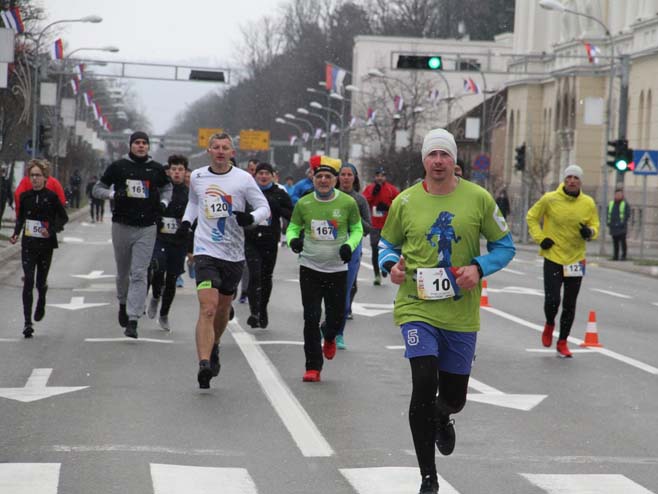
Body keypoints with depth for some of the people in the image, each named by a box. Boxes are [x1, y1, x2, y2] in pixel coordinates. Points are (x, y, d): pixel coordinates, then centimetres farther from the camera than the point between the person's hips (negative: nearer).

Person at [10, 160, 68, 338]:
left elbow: (63, 217, 1)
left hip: (46, 244, -1)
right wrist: (16, 234, 1)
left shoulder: (52, 196, -6)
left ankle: (41, 302, 44)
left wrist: (51, 231, -13)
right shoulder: (25, 196, 3)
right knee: (28, 282, -9)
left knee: (41, 282, 7)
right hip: (28, 244, 1)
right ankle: (27, 322, -11)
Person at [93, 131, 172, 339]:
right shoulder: (118, 166, 2)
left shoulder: (156, 169, 6)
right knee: (123, 271, 13)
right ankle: (123, 303, 41)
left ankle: (133, 320, -13)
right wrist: (113, 193, -13)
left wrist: (164, 202, 6)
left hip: (147, 228, 0)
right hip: (122, 226, 1)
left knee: (139, 274, -9)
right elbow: (97, 189, 6)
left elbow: (167, 187, 25)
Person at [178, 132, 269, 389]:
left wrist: (251, 218, -20)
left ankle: (214, 347, 45)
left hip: (234, 254, 1)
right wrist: (186, 221, 9)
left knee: (223, 308, 17)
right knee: (207, 309, -17)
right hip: (206, 251, -1)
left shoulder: (243, 178, -3)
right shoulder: (197, 176, 5)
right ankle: (204, 365, -25)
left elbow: (264, 207, 1)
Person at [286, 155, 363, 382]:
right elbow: (293, 227, 10)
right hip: (310, 268, 0)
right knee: (311, 318, -4)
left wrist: (350, 245, -12)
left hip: (337, 268, 0)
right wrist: (293, 240, -13)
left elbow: (357, 229, 8)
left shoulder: (348, 203, -5)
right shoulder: (303, 203, -2)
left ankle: (329, 338, 45)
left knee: (336, 316, 7)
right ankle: (313, 367, 5)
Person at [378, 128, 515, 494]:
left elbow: (504, 245, 5)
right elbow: (387, 244, 14)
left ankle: (442, 419, 53)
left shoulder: (478, 198, -3)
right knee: (424, 386, -17)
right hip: (417, 309, -1)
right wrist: (391, 265, -9)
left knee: (454, 397, 11)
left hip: (461, 313, 1)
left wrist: (479, 268, -13)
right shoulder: (405, 202, -1)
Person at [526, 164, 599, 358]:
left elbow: (595, 226, 10)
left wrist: (590, 232, -14)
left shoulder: (588, 203, -1)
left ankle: (562, 342, 22)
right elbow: (531, 217, 6)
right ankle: (549, 325, 25)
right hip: (553, 257, -2)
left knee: (569, 304, 7)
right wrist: (540, 238, -6)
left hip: (576, 260, 2)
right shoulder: (549, 199, -7)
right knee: (552, 300, -9)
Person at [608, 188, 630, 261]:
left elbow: (628, 214, -4)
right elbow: (608, 213, 20)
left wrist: (623, 222, -14)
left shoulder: (625, 204, 0)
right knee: (615, 242, 8)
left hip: (621, 227, -5)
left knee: (622, 242, -6)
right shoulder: (611, 203, 16)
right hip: (613, 227, 5)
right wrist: (609, 222, 7)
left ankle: (623, 256, -1)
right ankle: (615, 256, 13)